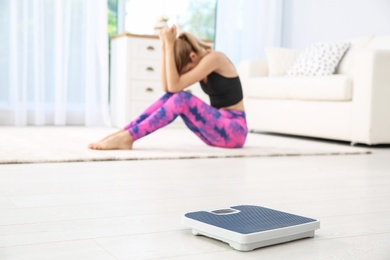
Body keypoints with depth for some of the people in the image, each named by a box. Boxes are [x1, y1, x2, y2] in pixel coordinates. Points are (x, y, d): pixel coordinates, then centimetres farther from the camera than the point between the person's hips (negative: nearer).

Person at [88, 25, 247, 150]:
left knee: (182, 99, -25)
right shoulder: (199, 60, 8)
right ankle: (124, 131, -10)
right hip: (218, 127, 8)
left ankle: (128, 137, -25)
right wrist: (164, 46, -9)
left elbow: (175, 85, -24)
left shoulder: (213, 58, -17)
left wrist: (170, 45, -22)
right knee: (170, 96, -7)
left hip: (234, 130, -8)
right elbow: (166, 86, -6)